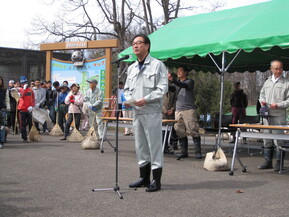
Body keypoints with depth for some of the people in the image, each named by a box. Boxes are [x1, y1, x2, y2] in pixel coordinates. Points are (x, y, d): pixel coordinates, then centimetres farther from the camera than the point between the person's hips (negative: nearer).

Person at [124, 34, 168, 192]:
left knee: (154, 145, -4)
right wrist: (128, 99, 0)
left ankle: (156, 181, 2)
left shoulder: (157, 65, -2)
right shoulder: (131, 68, 17)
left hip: (151, 112, -7)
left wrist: (146, 99, -19)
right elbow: (127, 88, 22)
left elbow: (162, 88, -9)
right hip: (136, 112, 7)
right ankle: (144, 178, 23)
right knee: (140, 146, 12)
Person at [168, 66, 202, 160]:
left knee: (193, 130, -10)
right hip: (178, 110, 5)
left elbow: (184, 85, -18)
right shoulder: (177, 82, 22)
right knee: (180, 131, 1)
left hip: (189, 109, -5)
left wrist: (172, 79, -33)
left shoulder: (189, 82, 2)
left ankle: (198, 152, -10)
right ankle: (184, 152, 5)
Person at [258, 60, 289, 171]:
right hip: (267, 115, 5)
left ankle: (279, 162, 6)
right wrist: (262, 101, 5)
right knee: (267, 139, 9)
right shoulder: (267, 82, 15)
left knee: (279, 139, -3)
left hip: (279, 116, -5)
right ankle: (268, 161, 17)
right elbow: (262, 94, 25)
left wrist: (278, 105, -15)